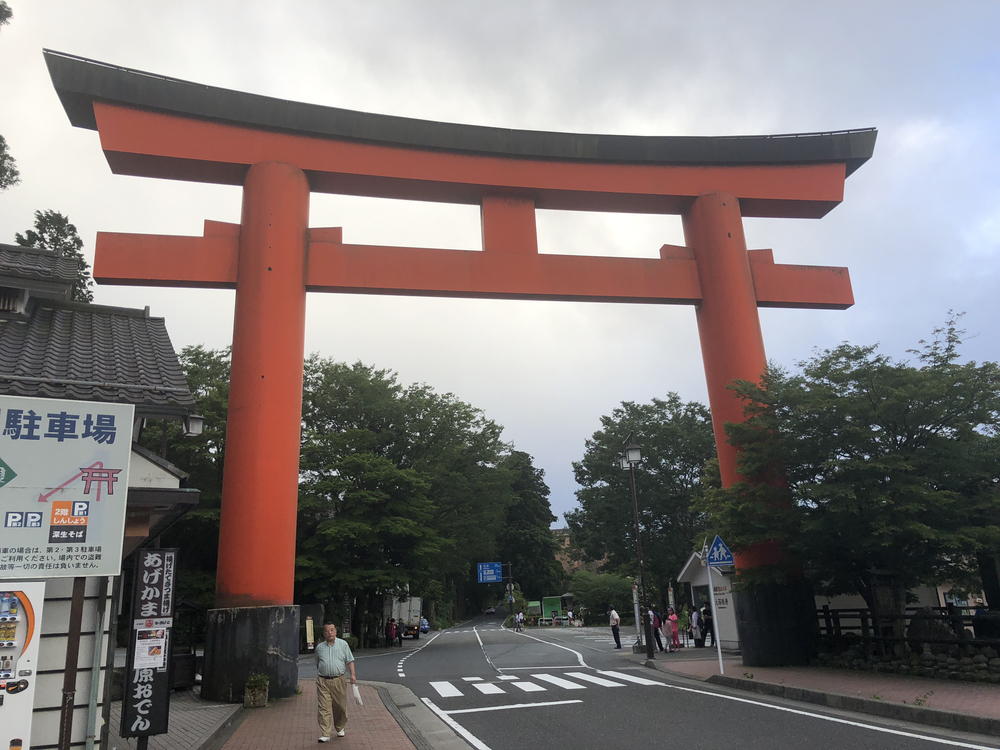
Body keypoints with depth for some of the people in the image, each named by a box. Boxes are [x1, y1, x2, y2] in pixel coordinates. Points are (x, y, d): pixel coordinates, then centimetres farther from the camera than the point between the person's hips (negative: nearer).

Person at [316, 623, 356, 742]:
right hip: (323, 681, 0)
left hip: (339, 680, 0)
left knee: (340, 706, 8)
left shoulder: (343, 644, 5)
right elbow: (318, 664, 20)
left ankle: (340, 728, 30)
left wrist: (353, 675, -6)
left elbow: (350, 661, 5)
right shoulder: (320, 647, 10)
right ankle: (325, 734, -5)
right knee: (324, 708, -7)